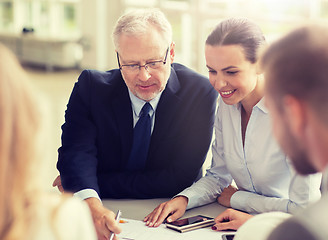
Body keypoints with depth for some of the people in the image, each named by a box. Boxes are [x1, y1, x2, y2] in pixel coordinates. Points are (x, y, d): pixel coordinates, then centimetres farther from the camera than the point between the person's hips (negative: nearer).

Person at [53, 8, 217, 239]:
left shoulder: (200, 92, -11)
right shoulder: (91, 86, -7)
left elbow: (179, 178, -14)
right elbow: (77, 152, -19)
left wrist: (102, 183, -18)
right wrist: (92, 205, -40)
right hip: (107, 214, 2)